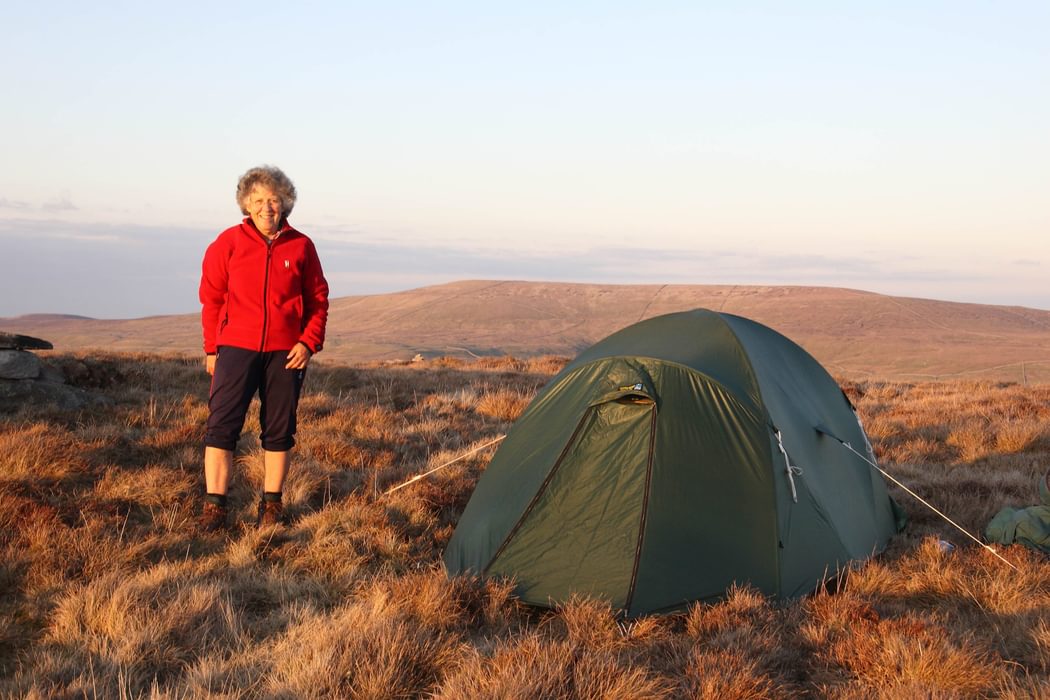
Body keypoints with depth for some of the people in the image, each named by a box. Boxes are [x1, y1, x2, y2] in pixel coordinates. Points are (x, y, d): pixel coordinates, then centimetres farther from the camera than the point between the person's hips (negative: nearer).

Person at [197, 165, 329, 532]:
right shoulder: (228, 242, 0)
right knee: (221, 425, -6)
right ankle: (214, 505, -1)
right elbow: (211, 298, 4)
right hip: (236, 346, -1)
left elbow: (318, 299, 8)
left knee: (279, 430, 8)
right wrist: (212, 348, 2)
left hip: (286, 351, 1)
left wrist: (309, 342, -4)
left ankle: (272, 503, 19)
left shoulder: (301, 247, 2)